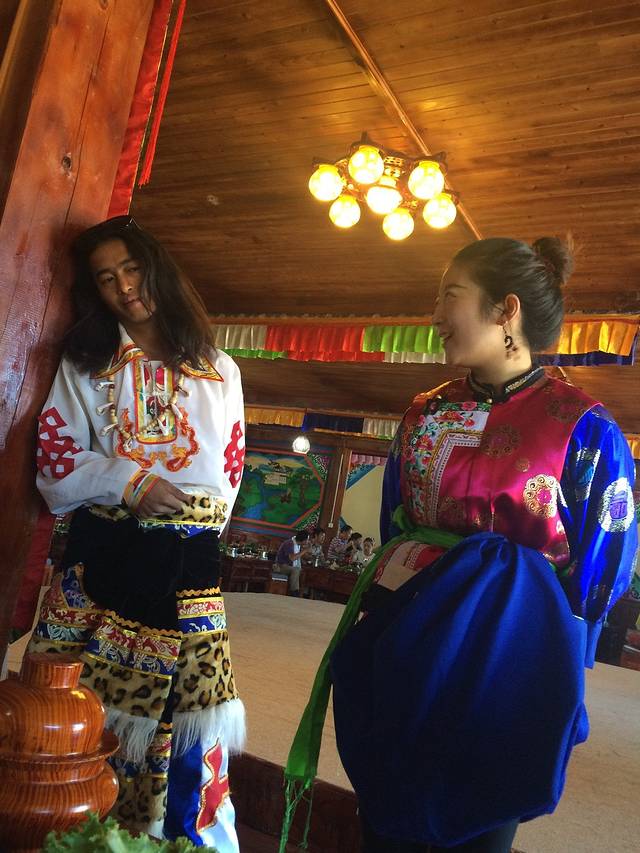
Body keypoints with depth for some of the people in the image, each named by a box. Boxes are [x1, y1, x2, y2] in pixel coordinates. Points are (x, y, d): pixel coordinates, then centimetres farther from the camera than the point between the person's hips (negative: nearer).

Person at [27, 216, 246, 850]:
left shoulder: (219, 371, 13)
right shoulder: (84, 366, 11)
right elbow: (55, 468, 2)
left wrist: (198, 528, 7)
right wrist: (130, 484, -12)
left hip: (188, 567, 0)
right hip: (101, 559, 0)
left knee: (180, 715, 0)